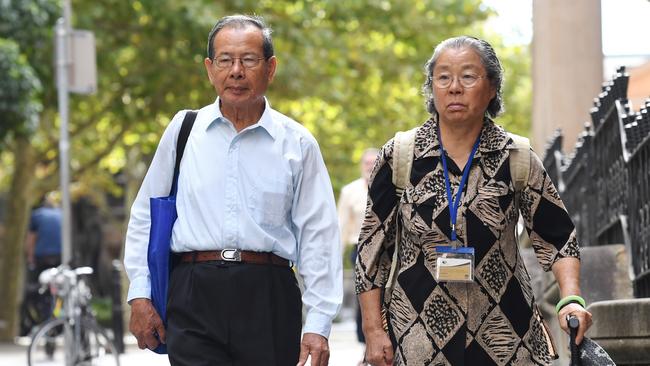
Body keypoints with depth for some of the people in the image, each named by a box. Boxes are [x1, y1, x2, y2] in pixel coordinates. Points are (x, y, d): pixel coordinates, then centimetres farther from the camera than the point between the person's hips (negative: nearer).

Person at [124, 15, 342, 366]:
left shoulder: (297, 143, 7)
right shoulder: (183, 130, 10)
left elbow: (318, 236, 4)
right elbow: (144, 217, 15)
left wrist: (318, 326, -3)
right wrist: (139, 295, 6)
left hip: (269, 299, 0)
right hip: (194, 297, 0)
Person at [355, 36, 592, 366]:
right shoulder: (398, 157, 0)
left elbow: (557, 237, 7)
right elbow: (372, 247, 4)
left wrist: (571, 299, -9)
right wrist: (373, 331, 0)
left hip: (507, 338, 1)